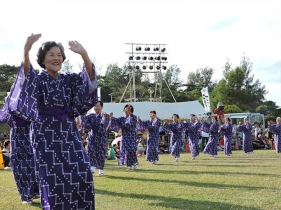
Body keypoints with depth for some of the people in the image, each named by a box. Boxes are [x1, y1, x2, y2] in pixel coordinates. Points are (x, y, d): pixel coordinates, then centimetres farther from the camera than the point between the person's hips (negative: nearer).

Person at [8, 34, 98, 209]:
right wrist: (26, 51, -46)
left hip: (69, 133, 4)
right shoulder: (38, 79, -1)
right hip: (46, 135, -4)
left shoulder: (69, 80, 10)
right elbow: (27, 74, -26)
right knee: (52, 179, -6)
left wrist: (84, 54, -27)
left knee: (82, 175, -4)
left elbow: (90, 77, -9)